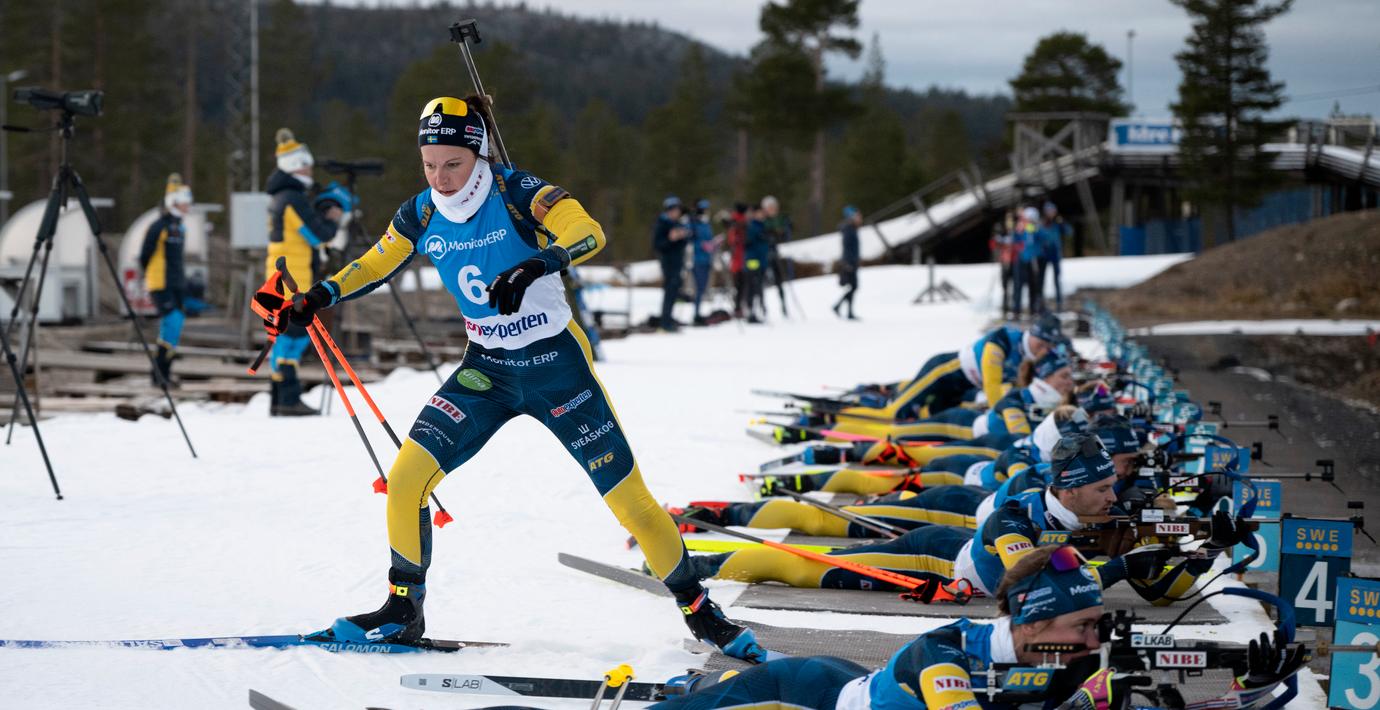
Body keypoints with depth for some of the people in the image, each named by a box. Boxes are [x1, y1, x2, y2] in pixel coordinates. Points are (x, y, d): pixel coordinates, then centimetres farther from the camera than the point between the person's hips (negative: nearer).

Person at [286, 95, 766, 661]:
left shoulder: (518, 193, -18)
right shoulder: (421, 216, -3)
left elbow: (589, 233, -33)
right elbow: (374, 266, 15)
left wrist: (535, 267, -49)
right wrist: (320, 297, 2)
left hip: (555, 364, -4)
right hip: (486, 369, 4)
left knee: (627, 494, -3)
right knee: (406, 477, -9)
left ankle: (698, 610, 13)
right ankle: (403, 611, 9)